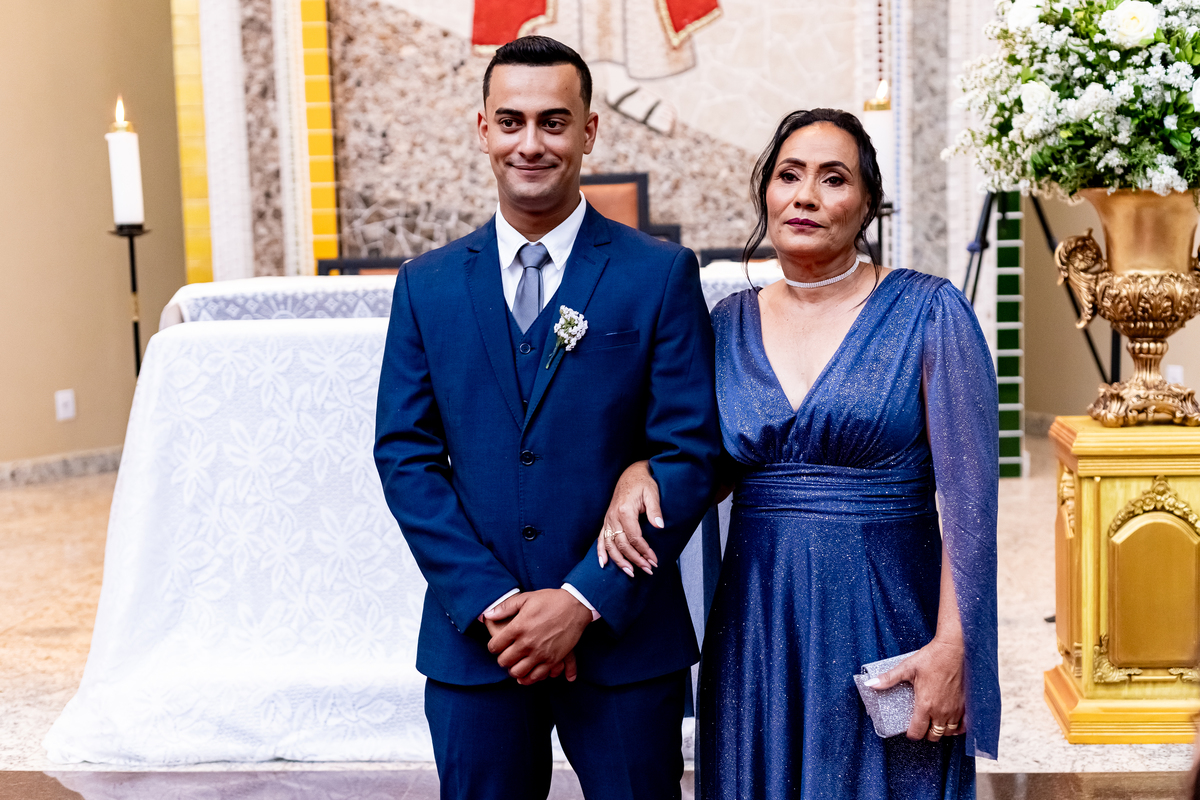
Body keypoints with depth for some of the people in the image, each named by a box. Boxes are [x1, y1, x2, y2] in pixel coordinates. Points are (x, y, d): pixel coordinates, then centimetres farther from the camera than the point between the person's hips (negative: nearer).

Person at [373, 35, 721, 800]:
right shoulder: (427, 285, 5)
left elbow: (691, 453, -6)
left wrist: (584, 599, -13)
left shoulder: (661, 275, -2)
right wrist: (492, 604, -9)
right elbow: (406, 456, 2)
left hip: (624, 636, -2)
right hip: (473, 638, 2)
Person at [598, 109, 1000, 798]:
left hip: (888, 621, -3)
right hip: (756, 630, 4)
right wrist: (640, 471, -6)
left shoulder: (929, 313, -6)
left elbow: (969, 501, -9)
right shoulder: (732, 323, 7)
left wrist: (951, 648, -15)